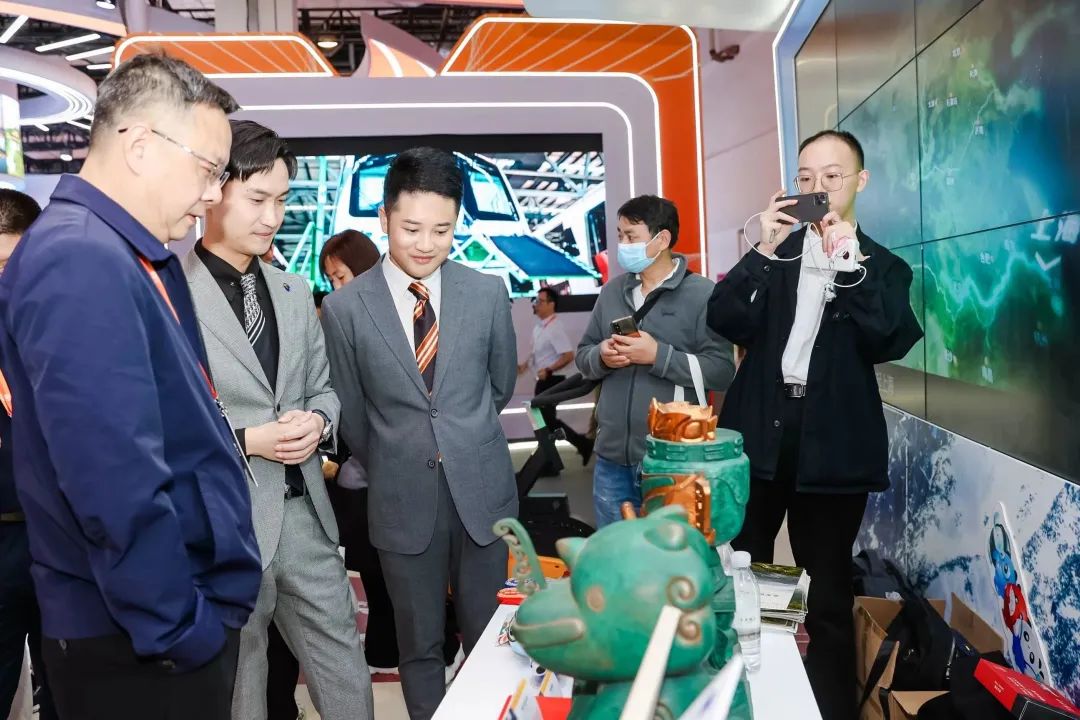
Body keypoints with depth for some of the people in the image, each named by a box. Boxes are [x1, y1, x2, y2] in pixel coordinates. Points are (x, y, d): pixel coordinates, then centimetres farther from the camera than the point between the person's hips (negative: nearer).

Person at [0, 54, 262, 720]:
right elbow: (117, 488, -28)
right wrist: (185, 632, -18)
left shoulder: (141, 257, 8)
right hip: (144, 648, -9)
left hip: (189, 615, 9)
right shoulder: (79, 260, -22)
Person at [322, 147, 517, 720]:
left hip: (482, 490, 1)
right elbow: (352, 414, 4)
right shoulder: (345, 308, -6)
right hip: (403, 500, -1)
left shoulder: (488, 293, -3)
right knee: (419, 646, 14)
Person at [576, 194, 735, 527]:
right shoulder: (612, 290, 9)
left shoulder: (701, 294, -8)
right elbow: (583, 355, 14)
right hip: (612, 457, 5)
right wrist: (602, 356, -8)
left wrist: (658, 355, -19)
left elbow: (721, 371, -13)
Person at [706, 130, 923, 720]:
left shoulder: (882, 266, 7)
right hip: (759, 434, 2)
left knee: (827, 594, 6)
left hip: (832, 445, -1)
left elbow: (893, 343, -10)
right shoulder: (774, 254, 11)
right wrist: (766, 252, -15)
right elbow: (726, 322, -4)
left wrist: (849, 264, -19)